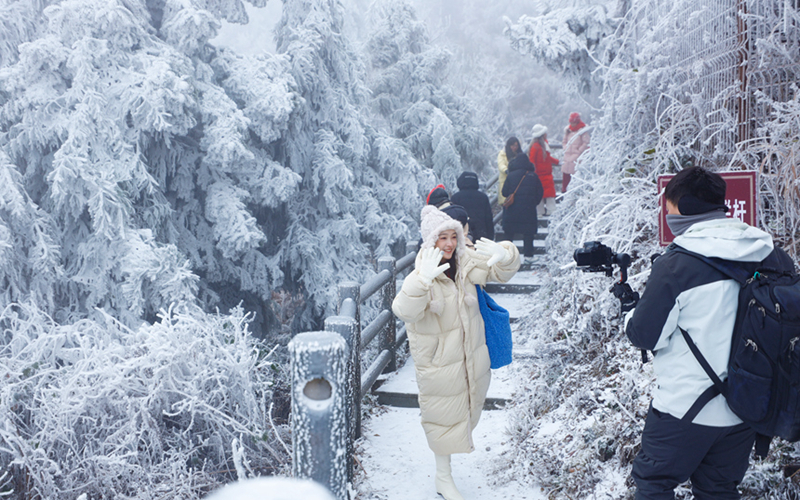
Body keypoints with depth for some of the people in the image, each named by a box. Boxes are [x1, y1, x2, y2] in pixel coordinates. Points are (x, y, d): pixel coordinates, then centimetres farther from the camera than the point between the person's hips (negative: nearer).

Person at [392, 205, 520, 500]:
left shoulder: (466, 262, -8)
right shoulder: (422, 275, -25)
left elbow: (502, 271, -1)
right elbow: (404, 310, -40)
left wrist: (504, 255, -26)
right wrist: (422, 280, -57)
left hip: (471, 353, 6)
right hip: (438, 360, -6)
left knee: (467, 402, 27)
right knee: (444, 417, 8)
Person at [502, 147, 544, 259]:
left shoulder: (511, 175, -4)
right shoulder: (533, 176, -1)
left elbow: (504, 192, -2)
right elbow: (540, 192, 3)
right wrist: (534, 203, 17)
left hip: (512, 209, 0)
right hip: (529, 210, 0)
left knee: (509, 232, 11)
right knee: (528, 233, 8)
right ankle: (528, 254, 6)